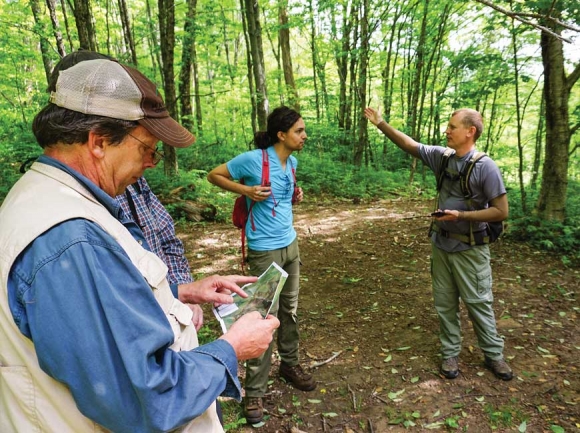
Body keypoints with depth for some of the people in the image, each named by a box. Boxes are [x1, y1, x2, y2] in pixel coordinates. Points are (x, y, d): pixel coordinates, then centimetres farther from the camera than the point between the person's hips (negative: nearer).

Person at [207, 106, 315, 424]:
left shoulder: (292, 161, 5)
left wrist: (296, 195, 3)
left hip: (291, 244, 7)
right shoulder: (252, 159, -16)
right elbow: (214, 175, -5)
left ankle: (290, 364, 39)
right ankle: (254, 392, 12)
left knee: (289, 309, 18)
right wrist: (246, 190, -17)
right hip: (265, 250, -7)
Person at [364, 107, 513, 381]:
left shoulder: (485, 166, -17)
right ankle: (450, 353, 28)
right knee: (444, 303, 13)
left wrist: (460, 215, -22)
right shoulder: (442, 156, -2)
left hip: (469, 249, -5)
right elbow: (410, 145, 7)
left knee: (478, 303, 8)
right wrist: (381, 124, 1)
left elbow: (501, 211, -17)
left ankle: (493, 355, 28)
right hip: (441, 244, 5)